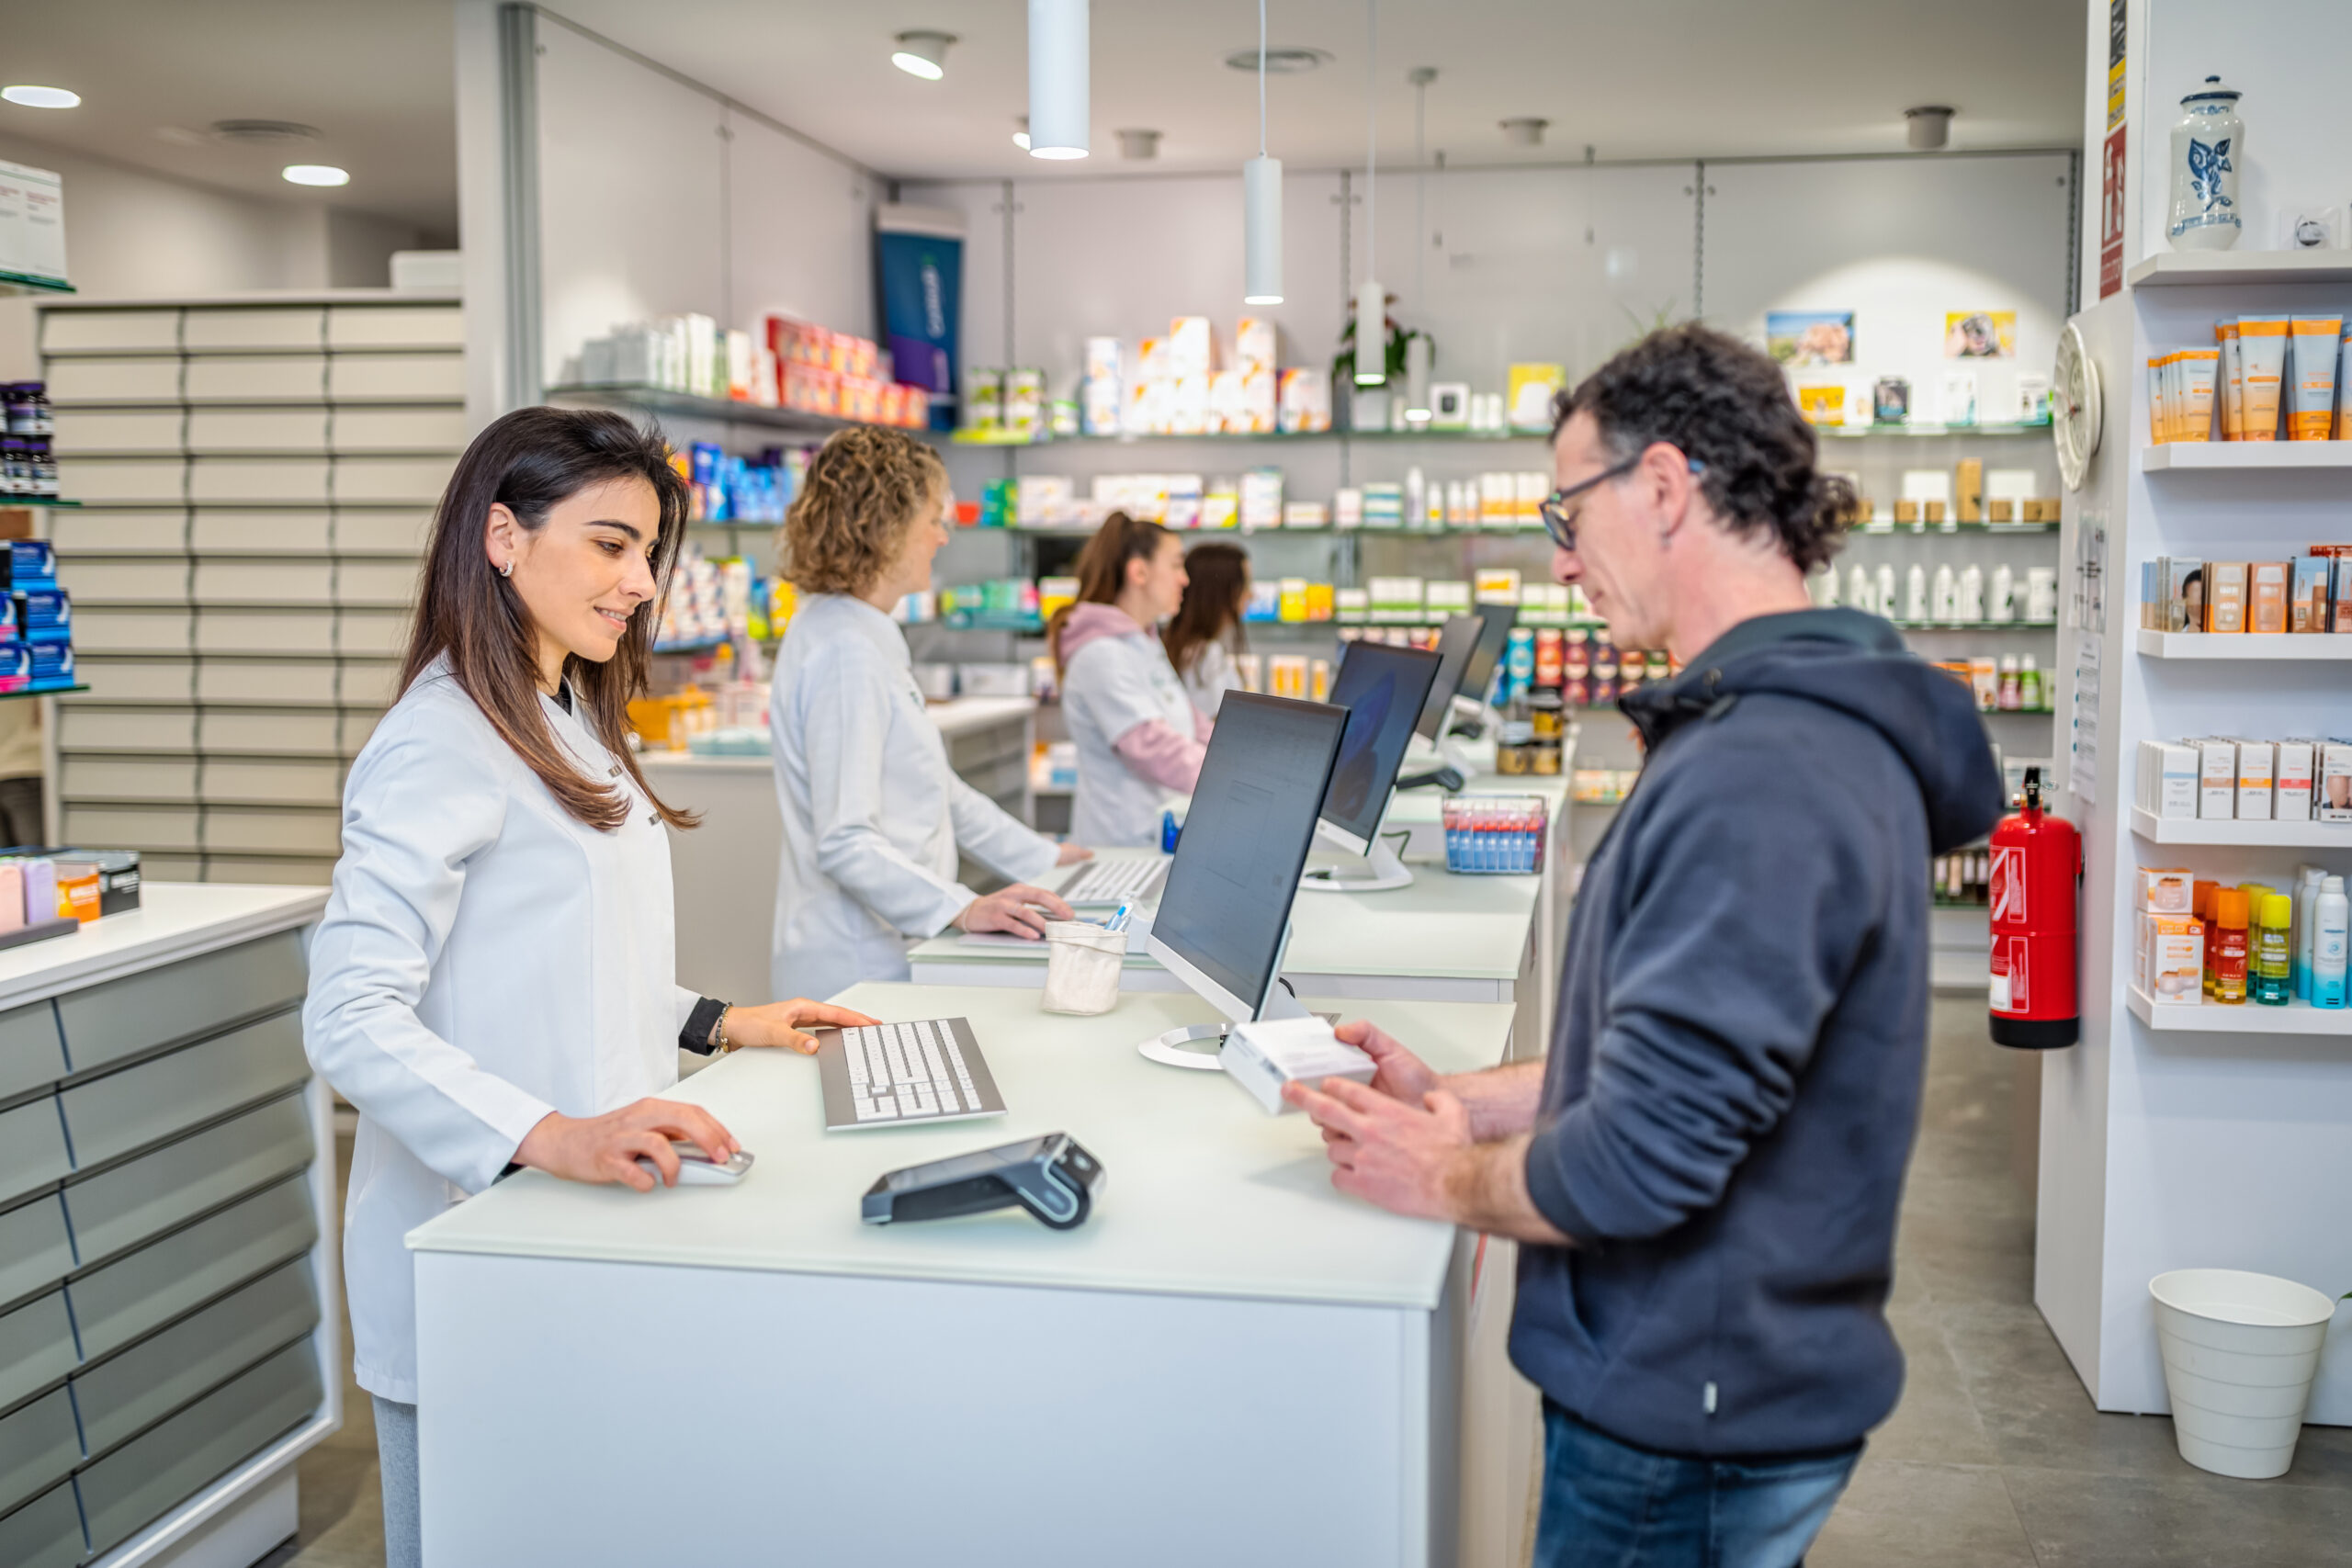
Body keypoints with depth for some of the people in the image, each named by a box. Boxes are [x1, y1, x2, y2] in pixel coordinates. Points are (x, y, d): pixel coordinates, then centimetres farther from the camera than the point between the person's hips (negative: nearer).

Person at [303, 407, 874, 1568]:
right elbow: (351, 1017, -23)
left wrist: (718, 1025, 13)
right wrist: (551, 1137, -34)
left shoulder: (573, 725, 15)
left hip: (573, 1218, 9)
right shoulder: (439, 742, -16)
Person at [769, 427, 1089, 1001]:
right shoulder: (845, 652, -17)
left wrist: (1043, 857, 23)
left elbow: (937, 789, 23)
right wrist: (961, 909, -32)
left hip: (890, 952, 10)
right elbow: (844, 842, -24)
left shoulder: (871, 637, 16)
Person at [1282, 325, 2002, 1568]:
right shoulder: (1809, 723, 8)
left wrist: (1446, 1178, -9)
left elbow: (1639, 1162, -28)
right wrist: (1461, 1102, 6)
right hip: (1728, 1378, 9)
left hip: (1687, 1439, -9)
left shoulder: (1757, 779, -27)